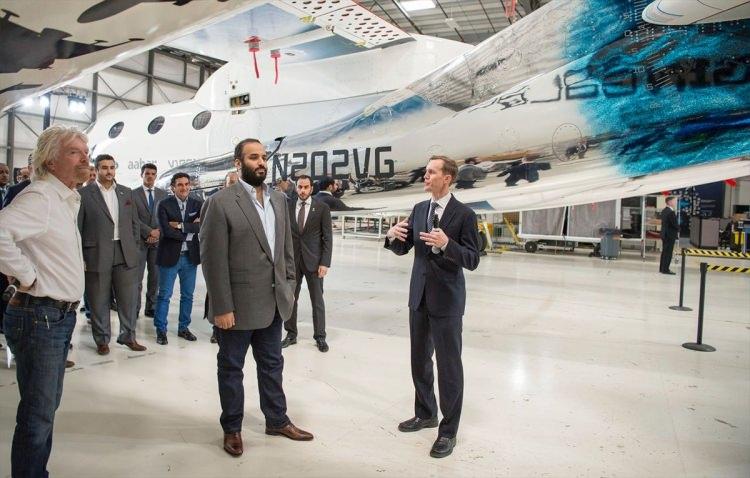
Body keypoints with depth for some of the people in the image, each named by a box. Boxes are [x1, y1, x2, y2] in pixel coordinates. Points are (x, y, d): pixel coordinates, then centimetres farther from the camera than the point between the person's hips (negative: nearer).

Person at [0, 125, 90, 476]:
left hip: (61, 316, 9)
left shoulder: (68, 199, 13)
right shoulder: (40, 196, -16)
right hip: (39, 317, -9)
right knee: (37, 414, 2)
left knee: (47, 408, 19)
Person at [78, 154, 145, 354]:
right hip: (97, 254, -3)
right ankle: (102, 339, 21)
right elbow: (77, 227, -2)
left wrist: (135, 249, 9)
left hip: (126, 254, 3)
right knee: (99, 301, 7)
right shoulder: (84, 193, -1)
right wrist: (80, 257, -6)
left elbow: (134, 222, 14)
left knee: (129, 298, 7)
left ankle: (128, 336, 22)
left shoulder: (126, 192, 11)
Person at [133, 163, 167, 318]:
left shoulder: (163, 193, 11)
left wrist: (158, 232, -7)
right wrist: (149, 231, -13)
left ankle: (151, 307, 12)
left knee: (155, 276, 4)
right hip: (139, 240, -2)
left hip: (158, 240, 3)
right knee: (137, 277, -1)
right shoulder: (133, 194, 3)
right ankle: (135, 309, 7)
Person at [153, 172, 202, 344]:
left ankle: (183, 328, 25)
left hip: (190, 256, 3)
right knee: (164, 295, 4)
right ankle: (161, 330, 17)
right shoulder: (164, 205, -6)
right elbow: (166, 230, -18)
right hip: (170, 256, -3)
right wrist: (190, 230, -13)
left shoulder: (198, 204, 3)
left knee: (187, 295, 12)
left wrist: (180, 225, -17)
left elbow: (201, 226, -12)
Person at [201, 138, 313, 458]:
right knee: (231, 368, 13)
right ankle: (232, 429, 32)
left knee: (272, 365, 19)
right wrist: (222, 307, -16)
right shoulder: (222, 202, -13)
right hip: (238, 305, -5)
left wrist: (289, 287, 8)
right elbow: (213, 259, -14)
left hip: (273, 303, 6)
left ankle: (277, 420, 37)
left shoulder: (279, 199, 7)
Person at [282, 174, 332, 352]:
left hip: (313, 260, -2)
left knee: (317, 300, 5)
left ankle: (320, 337, 16)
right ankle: (291, 334, 22)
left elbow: (327, 237, -3)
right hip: (291, 260, 2)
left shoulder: (322, 208, -2)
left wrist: (325, 263, -10)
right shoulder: (287, 207, 5)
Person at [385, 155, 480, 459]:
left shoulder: (464, 214, -10)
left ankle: (448, 430, 18)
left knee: (449, 365, 3)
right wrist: (393, 236, -13)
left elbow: (472, 260, -14)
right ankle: (425, 414, 37)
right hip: (419, 296, 6)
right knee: (419, 360, 17)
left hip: (447, 299, -6)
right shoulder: (419, 210, 7)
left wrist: (447, 244, -31)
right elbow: (402, 249, 9)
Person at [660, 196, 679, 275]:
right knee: (668, 253, -3)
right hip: (670, 235, -9)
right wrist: (678, 230, 2)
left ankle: (662, 268, 20)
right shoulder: (671, 212, -20)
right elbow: (675, 224, -19)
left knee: (664, 252, 15)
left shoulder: (664, 211, 9)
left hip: (664, 234, 9)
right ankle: (665, 269, 0)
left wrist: (676, 229, 8)